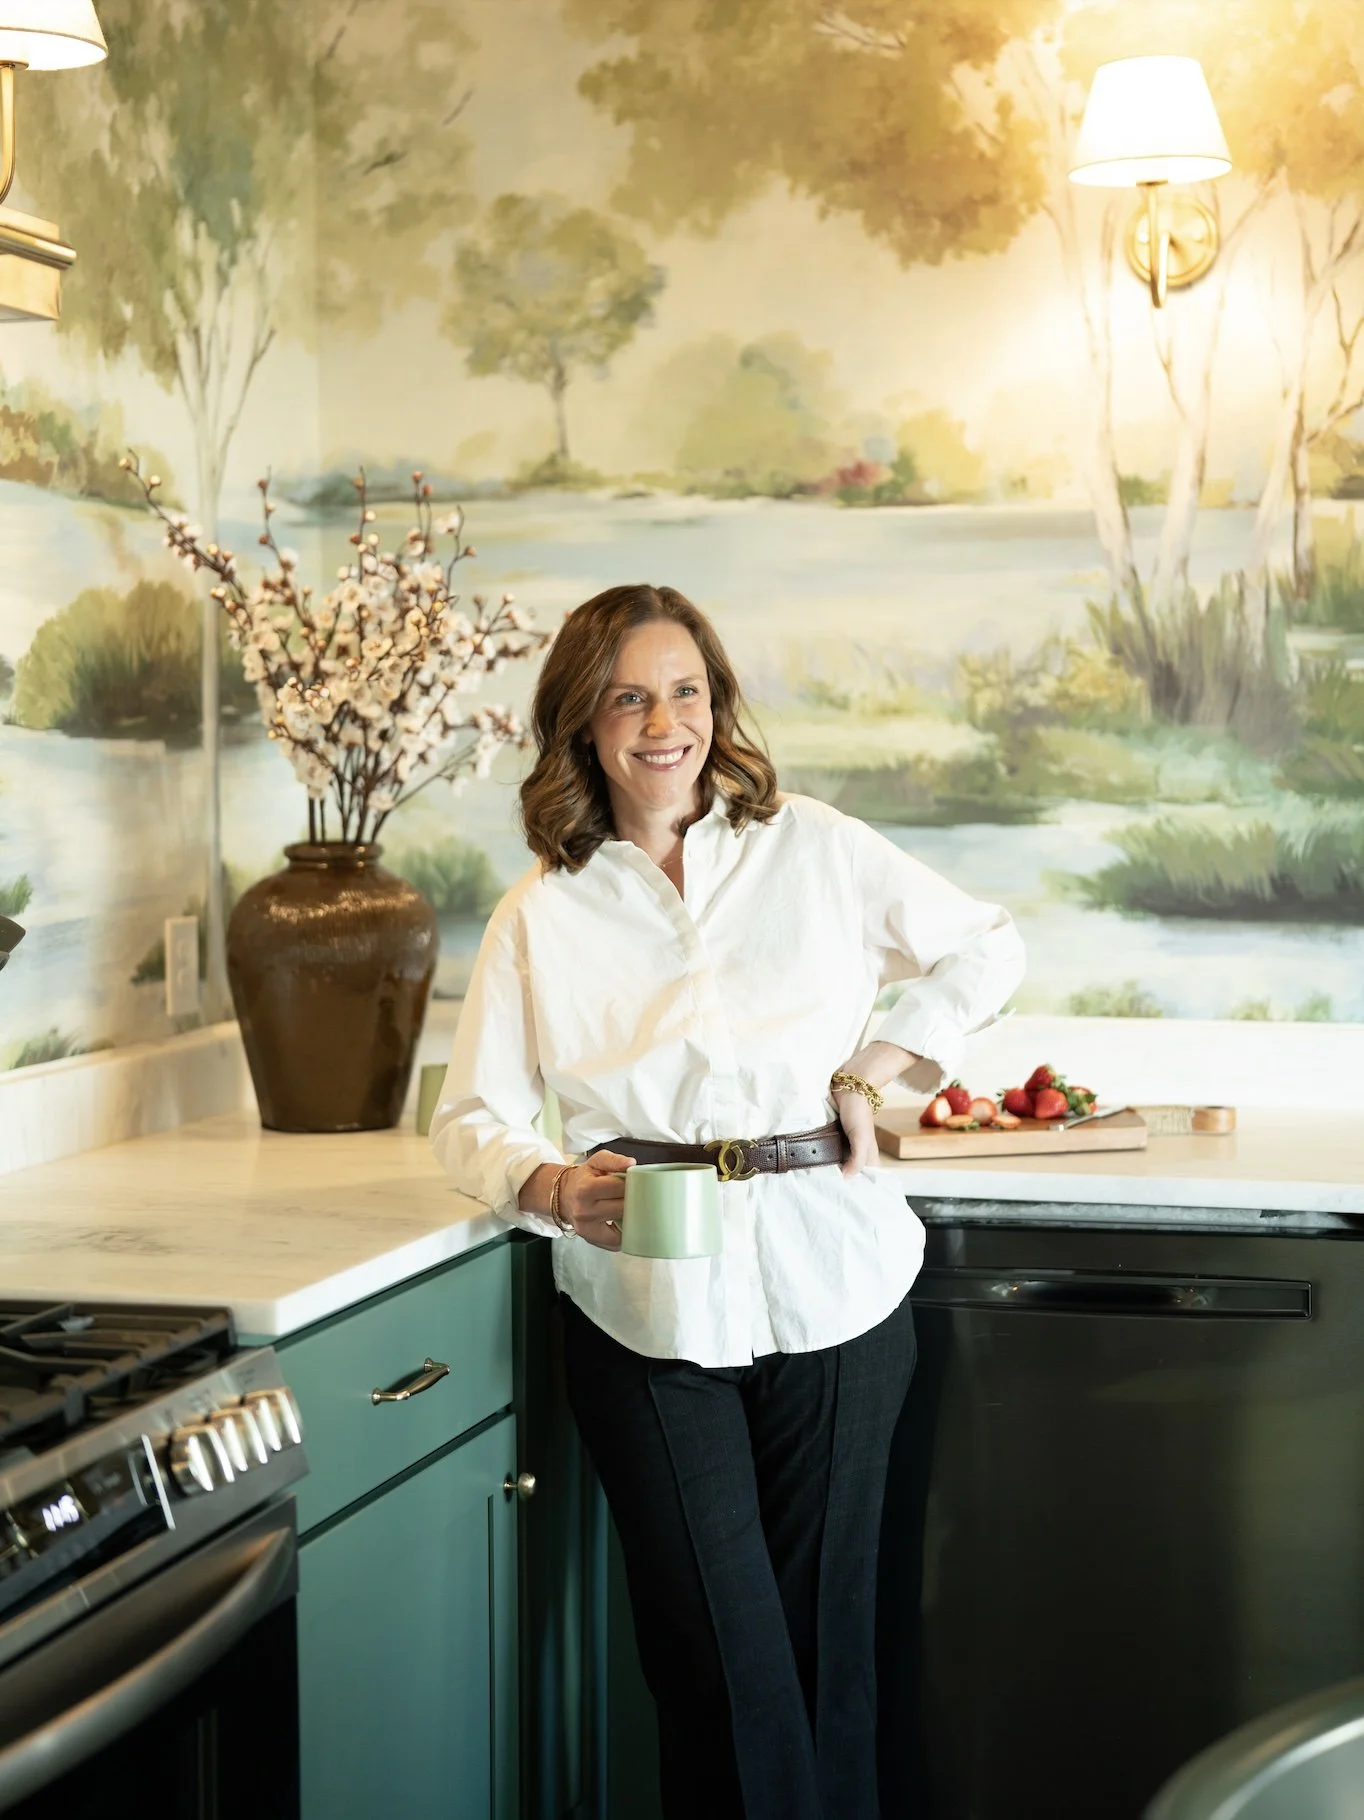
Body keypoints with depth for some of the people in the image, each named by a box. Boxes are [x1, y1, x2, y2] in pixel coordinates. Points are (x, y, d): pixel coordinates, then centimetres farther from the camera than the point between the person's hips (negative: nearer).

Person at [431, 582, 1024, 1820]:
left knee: (825, 1634, 5)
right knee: (719, 1655, -3)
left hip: (828, 1288, 0)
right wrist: (555, 1188, -18)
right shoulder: (541, 914, 7)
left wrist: (872, 1071, 3)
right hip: (645, 1310, 0)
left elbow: (985, 951, 15)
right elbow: (474, 1120, 3)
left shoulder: (814, 849, 6)